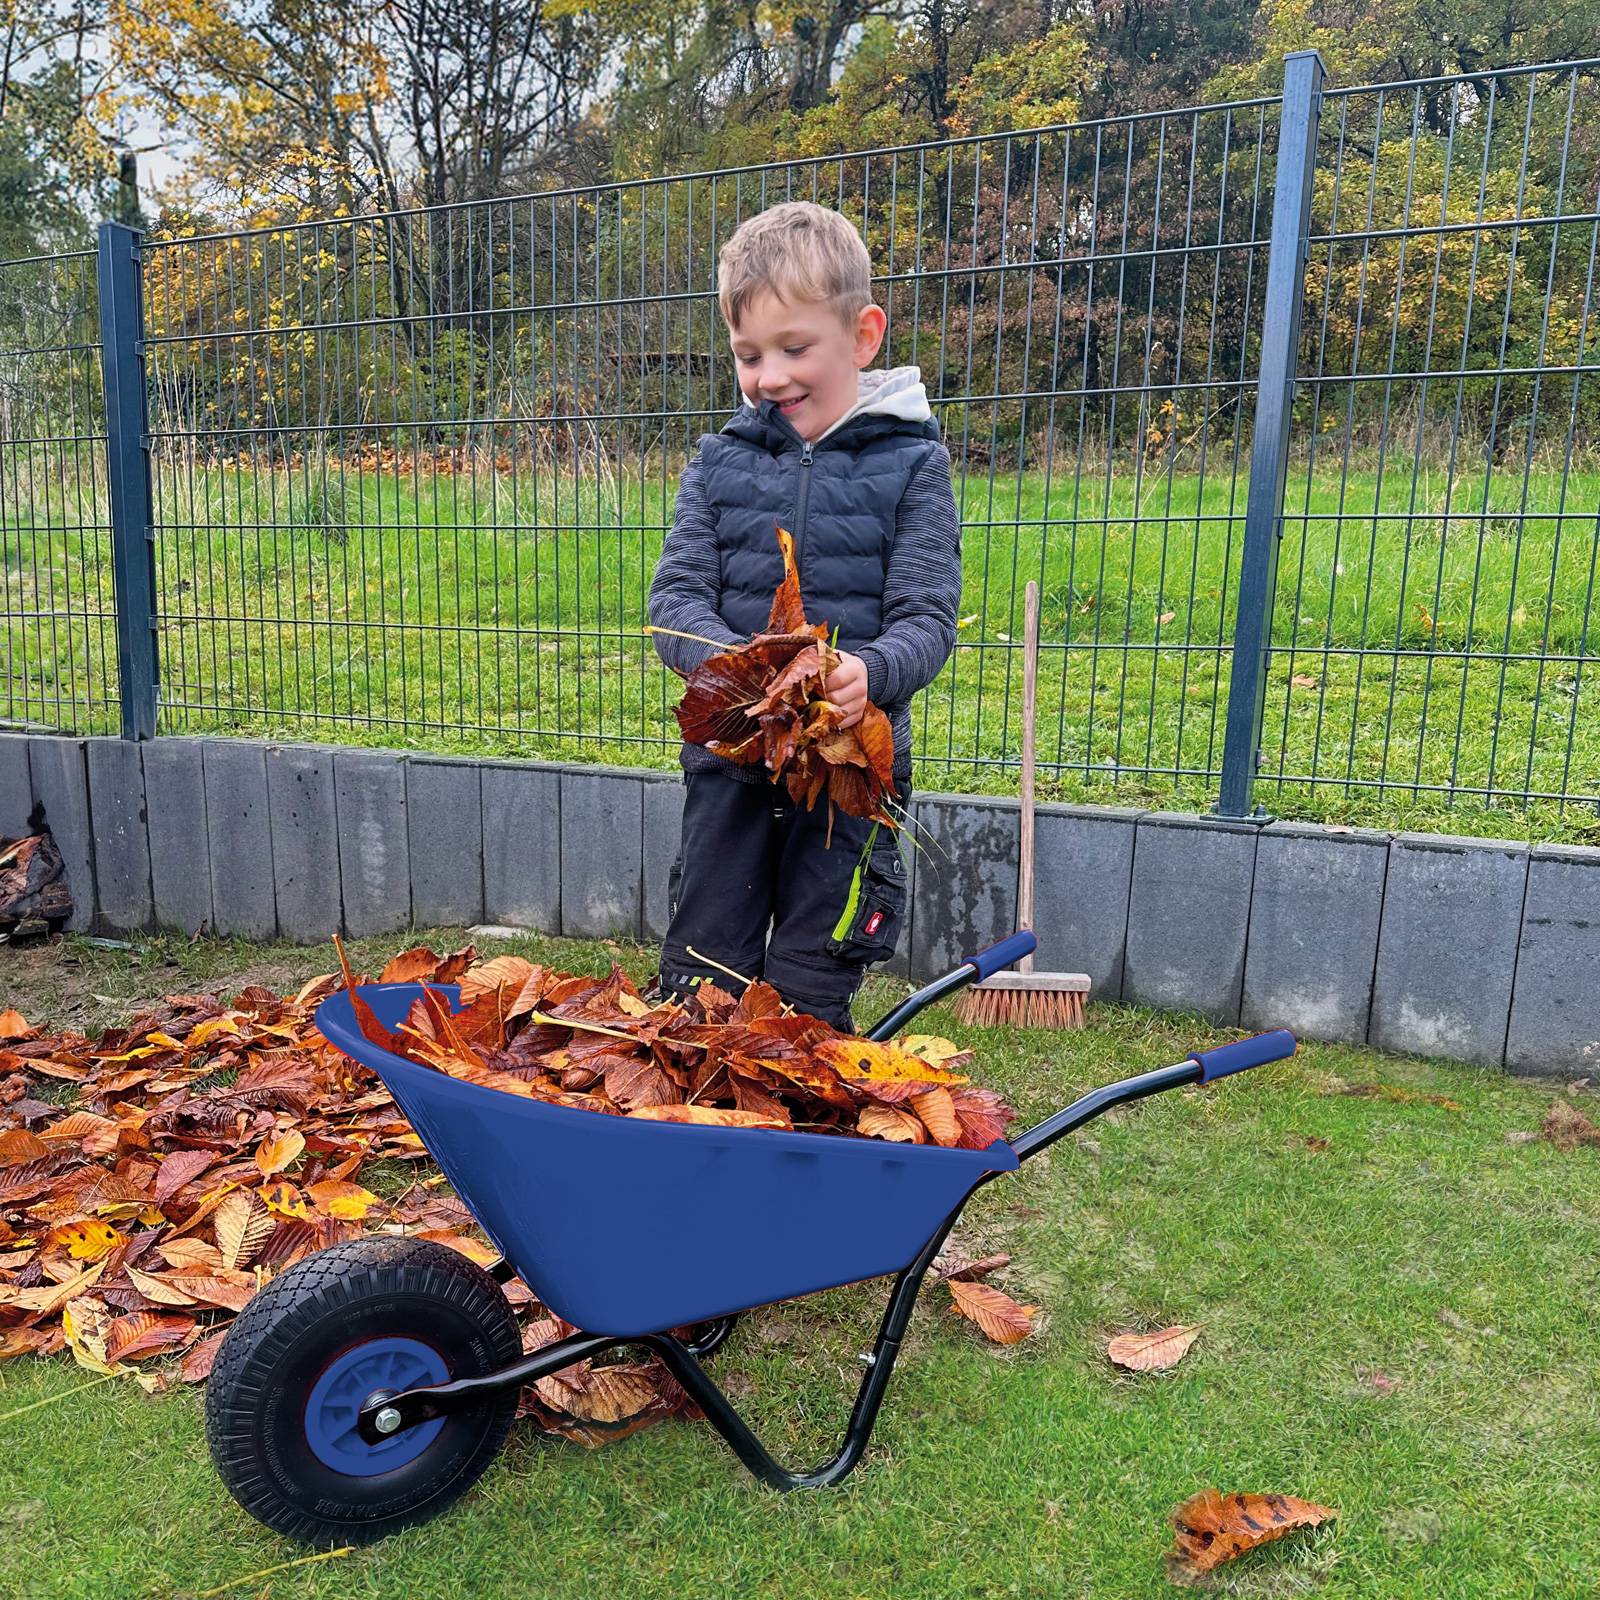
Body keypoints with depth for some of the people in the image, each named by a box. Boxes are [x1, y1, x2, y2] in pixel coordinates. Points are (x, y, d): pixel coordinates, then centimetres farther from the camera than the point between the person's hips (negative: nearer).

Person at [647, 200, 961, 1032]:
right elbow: (676, 595, -1)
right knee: (699, 978, 11)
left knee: (810, 996, 8)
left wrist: (868, 672, -29)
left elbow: (927, 620, -6)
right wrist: (731, 661, -23)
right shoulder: (722, 458, 5)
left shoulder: (910, 463, -2)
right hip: (730, 756, 2)